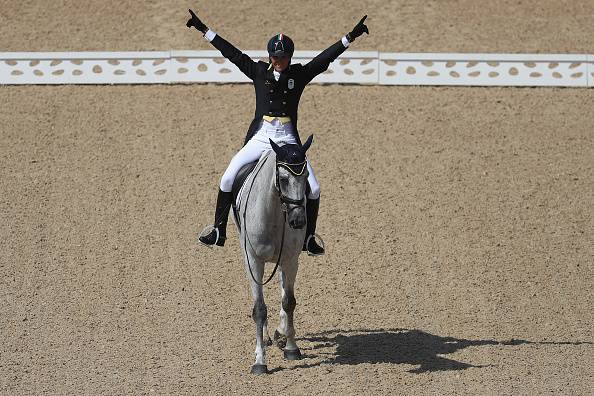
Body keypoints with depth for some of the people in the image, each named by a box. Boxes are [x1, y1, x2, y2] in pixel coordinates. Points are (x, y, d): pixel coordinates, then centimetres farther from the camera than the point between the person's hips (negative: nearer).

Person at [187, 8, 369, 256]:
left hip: (288, 140, 0)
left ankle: (308, 238, 4)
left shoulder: (300, 74, 5)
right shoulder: (259, 72, 6)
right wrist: (204, 30, 3)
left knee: (313, 188, -11)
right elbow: (232, 53, 5)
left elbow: (325, 57, 1)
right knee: (228, 179, -15)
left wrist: (351, 37, -6)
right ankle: (219, 231, -5)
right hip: (260, 137, 0)